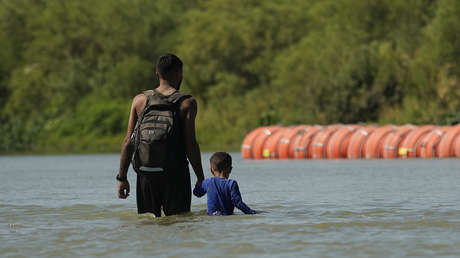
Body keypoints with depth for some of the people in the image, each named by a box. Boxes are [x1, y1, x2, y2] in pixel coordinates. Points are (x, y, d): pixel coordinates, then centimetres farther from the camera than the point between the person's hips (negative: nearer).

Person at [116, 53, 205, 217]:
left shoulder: (140, 100, 5)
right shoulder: (187, 103, -4)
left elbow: (128, 142, 3)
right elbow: (190, 144, -9)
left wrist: (122, 177, 6)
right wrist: (200, 177, -2)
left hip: (146, 173, 3)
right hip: (176, 172, -3)